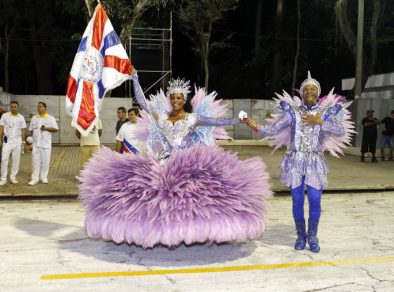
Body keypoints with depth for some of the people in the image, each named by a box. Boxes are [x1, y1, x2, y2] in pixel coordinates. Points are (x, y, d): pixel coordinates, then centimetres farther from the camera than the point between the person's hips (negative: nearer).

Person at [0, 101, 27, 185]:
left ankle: (13, 177, 14)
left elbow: (23, 130, 7)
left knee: (16, 159, 5)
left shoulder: (21, 117, 6)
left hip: (17, 141, 2)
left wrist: (23, 141, 2)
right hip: (7, 140, -2)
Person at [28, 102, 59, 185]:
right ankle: (35, 178, 5)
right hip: (36, 143, 2)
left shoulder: (50, 118, 2)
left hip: (46, 144, -2)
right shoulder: (34, 118, 13)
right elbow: (31, 129, 18)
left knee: (45, 161, 2)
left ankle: (44, 178, 14)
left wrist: (46, 128, -13)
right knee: (35, 161, 1)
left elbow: (56, 129, -2)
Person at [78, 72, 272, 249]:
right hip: (164, 162, 3)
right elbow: (141, 101, 11)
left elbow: (214, 121, -2)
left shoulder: (193, 118, 7)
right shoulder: (160, 116, 14)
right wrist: (135, 79, 8)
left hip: (186, 162, -2)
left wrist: (233, 120, -15)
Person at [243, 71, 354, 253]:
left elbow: (341, 131, -9)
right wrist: (256, 126, -20)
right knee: (297, 201, 5)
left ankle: (312, 237, 18)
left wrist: (320, 121, -15)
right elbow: (272, 129, -3)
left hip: (315, 163, 0)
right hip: (295, 162, 0)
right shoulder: (293, 111, 4)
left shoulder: (326, 112, 5)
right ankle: (301, 236, 22)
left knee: (315, 201, -2)